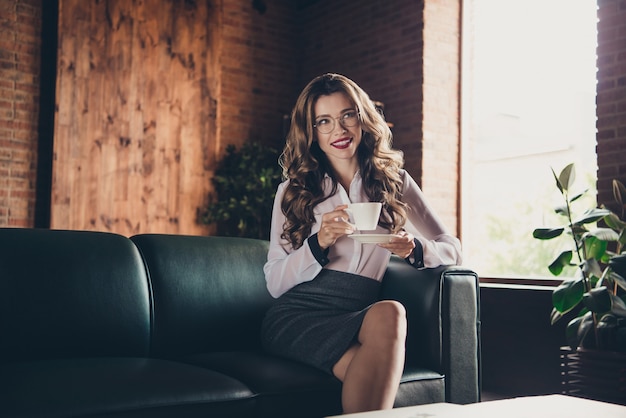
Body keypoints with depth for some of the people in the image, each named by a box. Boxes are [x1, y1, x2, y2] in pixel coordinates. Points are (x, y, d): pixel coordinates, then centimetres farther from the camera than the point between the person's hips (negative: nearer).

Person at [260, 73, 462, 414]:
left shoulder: (394, 181, 15)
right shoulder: (293, 191, 13)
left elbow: (452, 249, 14)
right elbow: (274, 283, 7)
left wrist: (414, 247, -9)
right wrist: (319, 243, -12)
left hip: (358, 315, 1)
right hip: (297, 315, -1)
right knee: (388, 315, -32)